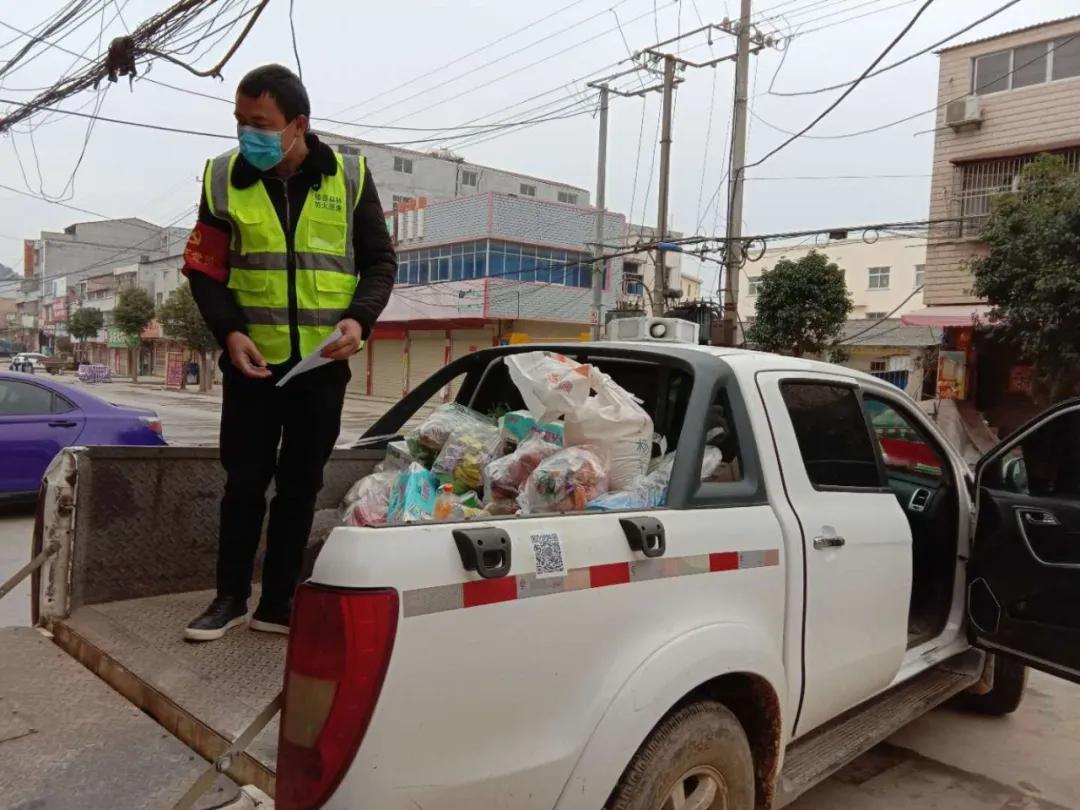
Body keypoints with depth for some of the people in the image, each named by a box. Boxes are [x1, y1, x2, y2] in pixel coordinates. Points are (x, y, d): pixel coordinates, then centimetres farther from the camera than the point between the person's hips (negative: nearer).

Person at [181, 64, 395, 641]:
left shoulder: (350, 178, -1)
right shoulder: (224, 178, 0)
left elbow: (380, 262, 4)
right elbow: (204, 268, 3)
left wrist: (359, 318, -14)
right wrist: (229, 331, -13)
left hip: (323, 363, 0)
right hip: (252, 361, 0)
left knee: (300, 486, 8)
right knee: (244, 483, 6)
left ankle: (277, 601, 22)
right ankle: (231, 596, 23)